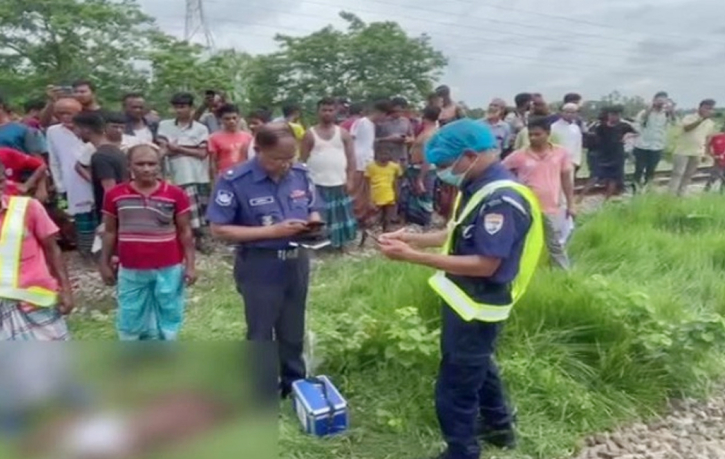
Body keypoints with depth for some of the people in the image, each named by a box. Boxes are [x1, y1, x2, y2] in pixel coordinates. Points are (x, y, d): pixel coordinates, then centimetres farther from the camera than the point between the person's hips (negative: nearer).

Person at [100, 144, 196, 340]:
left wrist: (190, 265, -4)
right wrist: (105, 264, 8)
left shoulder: (175, 194, -9)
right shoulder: (115, 195, -4)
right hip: (131, 270, 1)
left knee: (168, 317, 13)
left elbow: (185, 231, -2)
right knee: (130, 320, 14)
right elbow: (110, 232, 6)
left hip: (168, 269, -1)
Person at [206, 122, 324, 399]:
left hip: (296, 262, 5)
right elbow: (219, 230, -18)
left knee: (293, 333, 22)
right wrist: (272, 231, -23)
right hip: (259, 267, -4)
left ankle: (296, 385, 43)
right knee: (261, 336, 13)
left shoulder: (300, 173, -2)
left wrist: (312, 224, -13)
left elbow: (313, 210, 12)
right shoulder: (234, 180, -18)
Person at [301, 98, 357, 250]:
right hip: (316, 184, -2)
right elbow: (303, 160, 1)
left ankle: (340, 244, 21)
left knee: (340, 215, 9)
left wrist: (350, 180, -5)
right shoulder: (310, 134, 1)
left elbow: (351, 158, 3)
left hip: (339, 183, 2)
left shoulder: (343, 133, 5)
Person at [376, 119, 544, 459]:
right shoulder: (478, 188, 2)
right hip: (465, 299, 10)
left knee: (454, 388, 5)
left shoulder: (503, 200, -28)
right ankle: (498, 425, 52)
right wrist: (415, 238, -2)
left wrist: (414, 257, -31)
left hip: (478, 305, -10)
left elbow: (485, 265, -30)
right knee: (477, 364, 29)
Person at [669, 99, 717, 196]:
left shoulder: (711, 123, 8)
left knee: (688, 175, 9)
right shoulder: (689, 118, -7)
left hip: (697, 153, 5)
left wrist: (704, 152, 11)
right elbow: (686, 128, -26)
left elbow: (708, 138, 15)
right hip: (683, 151, -5)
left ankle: (680, 194, 16)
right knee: (677, 173, -5)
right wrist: (702, 119, -29)